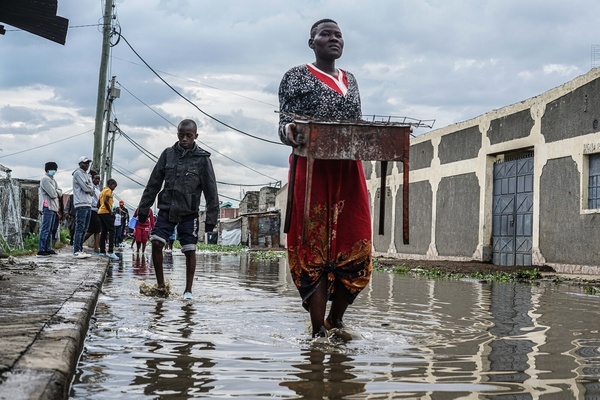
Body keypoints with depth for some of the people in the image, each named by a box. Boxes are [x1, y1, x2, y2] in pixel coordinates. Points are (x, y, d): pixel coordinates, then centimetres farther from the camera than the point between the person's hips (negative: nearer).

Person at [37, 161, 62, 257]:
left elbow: (60, 193, 12)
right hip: (48, 207, -10)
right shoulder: (45, 179, -9)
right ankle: (41, 250, -13)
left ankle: (48, 249, 18)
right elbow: (53, 194, -18)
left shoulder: (52, 179, 21)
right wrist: (56, 192, 2)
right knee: (45, 229, -12)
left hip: (53, 208, 10)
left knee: (50, 230, 13)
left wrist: (55, 191, -6)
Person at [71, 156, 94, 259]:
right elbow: (85, 188, -15)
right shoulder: (78, 173, -3)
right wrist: (90, 188, 4)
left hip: (88, 204, 9)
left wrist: (88, 188, -4)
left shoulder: (87, 175, 24)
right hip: (81, 204, -9)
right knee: (80, 228, -13)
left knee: (84, 229, 9)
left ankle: (80, 250, 12)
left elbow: (92, 191, 14)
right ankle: (76, 251, -16)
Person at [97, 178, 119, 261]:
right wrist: (110, 211, -14)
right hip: (106, 213, -10)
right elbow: (106, 201, -19)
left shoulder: (102, 191, 23)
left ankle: (102, 251, 11)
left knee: (104, 232, 11)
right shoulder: (108, 190, -6)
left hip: (100, 212, 10)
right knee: (111, 231, -12)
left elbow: (98, 204, 22)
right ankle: (110, 252, -23)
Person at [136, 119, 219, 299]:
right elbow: (153, 183, 8)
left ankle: (188, 290, 11)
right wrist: (143, 208, 7)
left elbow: (210, 190, -2)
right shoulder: (168, 154, 3)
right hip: (166, 210, 2)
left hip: (189, 213, -2)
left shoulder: (202, 159, -4)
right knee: (156, 243, -10)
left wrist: (211, 217, -6)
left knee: (190, 250, -1)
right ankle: (161, 285, 4)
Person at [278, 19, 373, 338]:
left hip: (348, 171, 5)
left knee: (354, 246, 0)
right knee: (314, 247, -6)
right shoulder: (297, 76, 6)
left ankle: (335, 319, 16)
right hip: (311, 170, -5)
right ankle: (318, 331, -3)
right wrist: (289, 132, -25)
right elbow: (284, 122, -1)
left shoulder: (350, 80, 21)